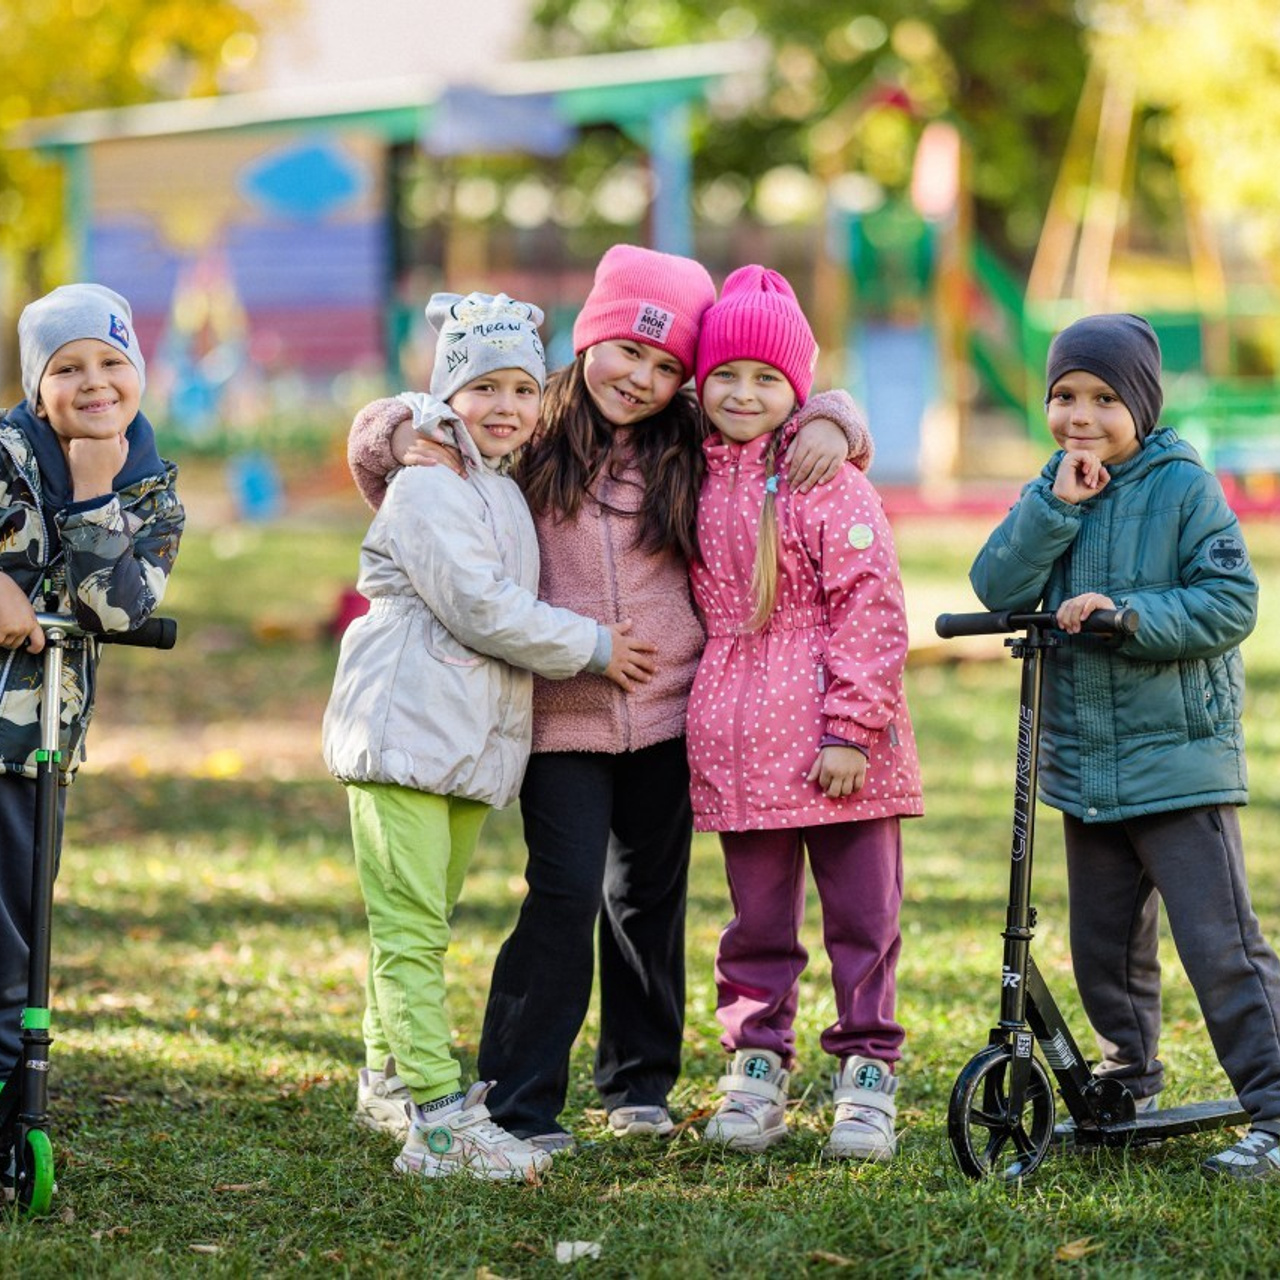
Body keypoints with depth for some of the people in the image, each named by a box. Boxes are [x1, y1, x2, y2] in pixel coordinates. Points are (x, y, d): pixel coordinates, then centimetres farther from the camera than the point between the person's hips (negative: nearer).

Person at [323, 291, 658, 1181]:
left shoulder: (509, 491, 18)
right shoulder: (428, 489, -11)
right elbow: (482, 610, -16)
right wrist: (591, 648, -6)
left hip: (476, 737, 9)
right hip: (406, 730, -9)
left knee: (425, 920, 17)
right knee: (412, 928, -10)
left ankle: (389, 1082, 29)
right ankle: (441, 1120, -16)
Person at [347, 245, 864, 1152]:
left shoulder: (694, 451, 4)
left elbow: (780, 398, 18)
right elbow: (375, 441, 5)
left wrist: (827, 423, -3)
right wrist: (404, 443, -16)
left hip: (667, 710, 3)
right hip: (561, 715, -3)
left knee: (649, 896, 13)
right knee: (566, 893, -11)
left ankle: (641, 1082, 28)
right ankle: (518, 1103, -5)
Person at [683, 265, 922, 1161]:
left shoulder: (830, 480, -7)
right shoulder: (698, 482, 9)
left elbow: (872, 608, -10)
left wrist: (851, 727, -14)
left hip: (836, 745, -4)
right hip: (737, 741, 4)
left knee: (861, 915, 3)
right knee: (757, 920, 11)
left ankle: (868, 1071, 12)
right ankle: (757, 1068, 20)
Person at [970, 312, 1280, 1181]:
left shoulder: (1185, 488, -7)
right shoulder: (1053, 493, 8)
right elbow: (998, 589, -5)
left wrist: (1128, 615, -24)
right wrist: (1057, 507, -15)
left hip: (1180, 760, -6)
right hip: (1085, 765, 6)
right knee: (1104, 947, 16)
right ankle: (1129, 1082, 34)